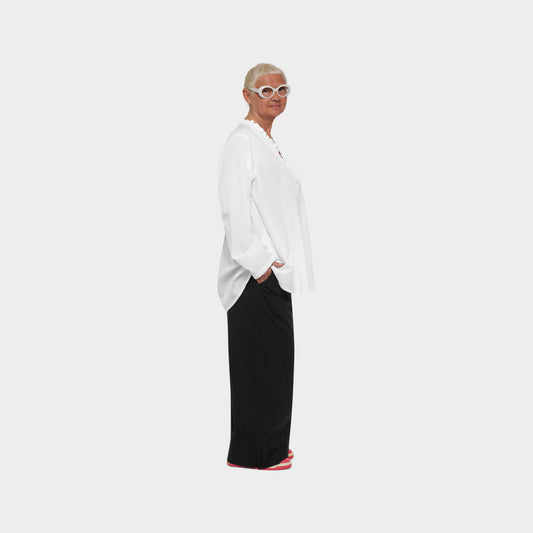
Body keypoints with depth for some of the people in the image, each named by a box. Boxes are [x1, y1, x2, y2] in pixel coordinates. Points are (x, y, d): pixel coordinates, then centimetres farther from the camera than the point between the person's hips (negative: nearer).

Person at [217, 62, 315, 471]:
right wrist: (258, 261, -20)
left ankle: (269, 447, 23)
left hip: (273, 270, 10)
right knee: (259, 358, -5)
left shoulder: (268, 142, 19)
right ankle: (252, 452, 4)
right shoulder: (242, 141, -12)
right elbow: (234, 208, -19)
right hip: (256, 273, -10)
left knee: (274, 358, 13)